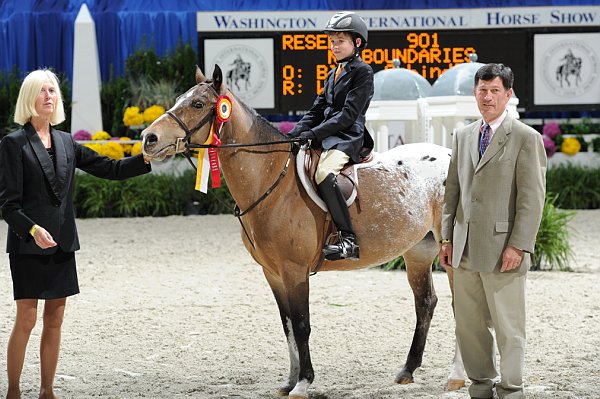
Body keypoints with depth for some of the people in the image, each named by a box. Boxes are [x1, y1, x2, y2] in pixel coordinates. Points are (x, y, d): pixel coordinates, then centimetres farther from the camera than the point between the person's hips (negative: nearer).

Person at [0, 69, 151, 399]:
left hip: (62, 244, 6)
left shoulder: (66, 143, 12)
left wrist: (148, 159, -3)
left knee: (54, 319, 8)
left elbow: (108, 169, 10)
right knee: (27, 319, -6)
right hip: (29, 245, -6)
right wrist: (32, 229, -27)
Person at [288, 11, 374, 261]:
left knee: (323, 173, -35)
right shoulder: (333, 74, 21)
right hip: (325, 137, 10)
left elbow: (348, 114, -14)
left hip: (348, 137, -10)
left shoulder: (362, 72, -5)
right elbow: (317, 110, 19)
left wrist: (314, 133, -20)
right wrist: (295, 134, 2)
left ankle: (348, 240, -36)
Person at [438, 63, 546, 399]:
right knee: (469, 325, 10)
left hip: (502, 251, -6)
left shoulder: (526, 139, -6)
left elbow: (533, 198, -10)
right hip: (465, 250, 6)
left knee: (508, 327, 1)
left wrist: (518, 246, -16)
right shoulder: (464, 136, 13)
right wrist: (447, 237, 10)